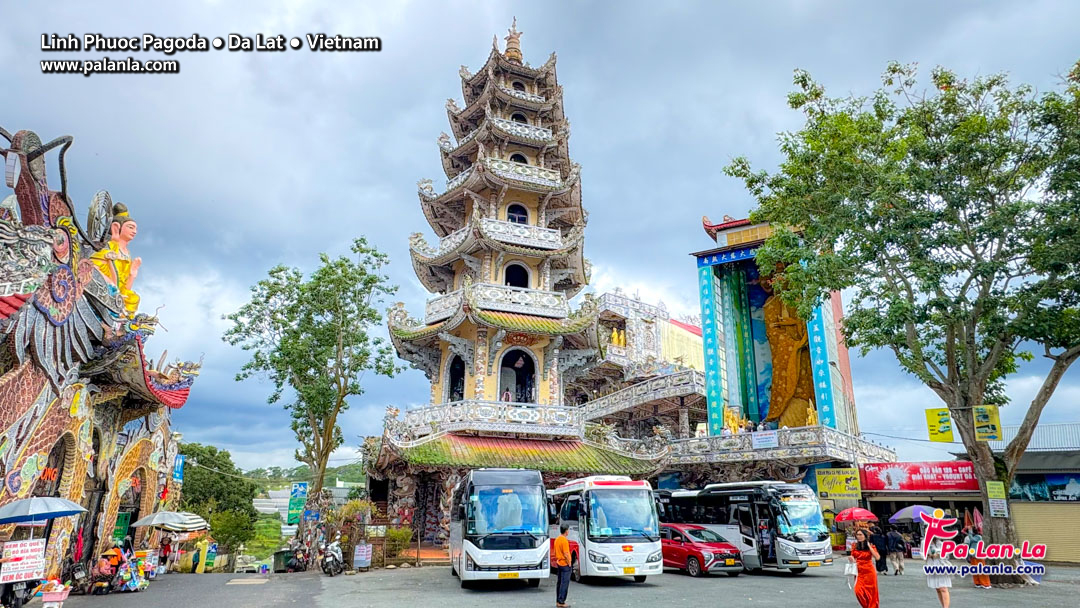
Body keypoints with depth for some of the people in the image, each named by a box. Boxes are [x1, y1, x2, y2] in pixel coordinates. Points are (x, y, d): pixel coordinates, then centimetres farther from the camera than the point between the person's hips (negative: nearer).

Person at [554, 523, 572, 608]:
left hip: (559, 563, 9)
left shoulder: (557, 539, 9)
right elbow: (566, 554, -21)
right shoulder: (564, 540, -19)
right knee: (564, 583, -3)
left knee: (560, 583, 14)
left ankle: (558, 601, 19)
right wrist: (569, 563, -12)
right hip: (565, 564, -9)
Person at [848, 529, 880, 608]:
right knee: (858, 591, -10)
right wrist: (851, 559, -9)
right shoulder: (854, 546, 5)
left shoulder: (871, 546, -3)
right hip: (859, 572, 2)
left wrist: (869, 546, -16)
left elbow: (877, 557, -19)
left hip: (869, 572, -2)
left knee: (871, 592, 4)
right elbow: (852, 558, 14)